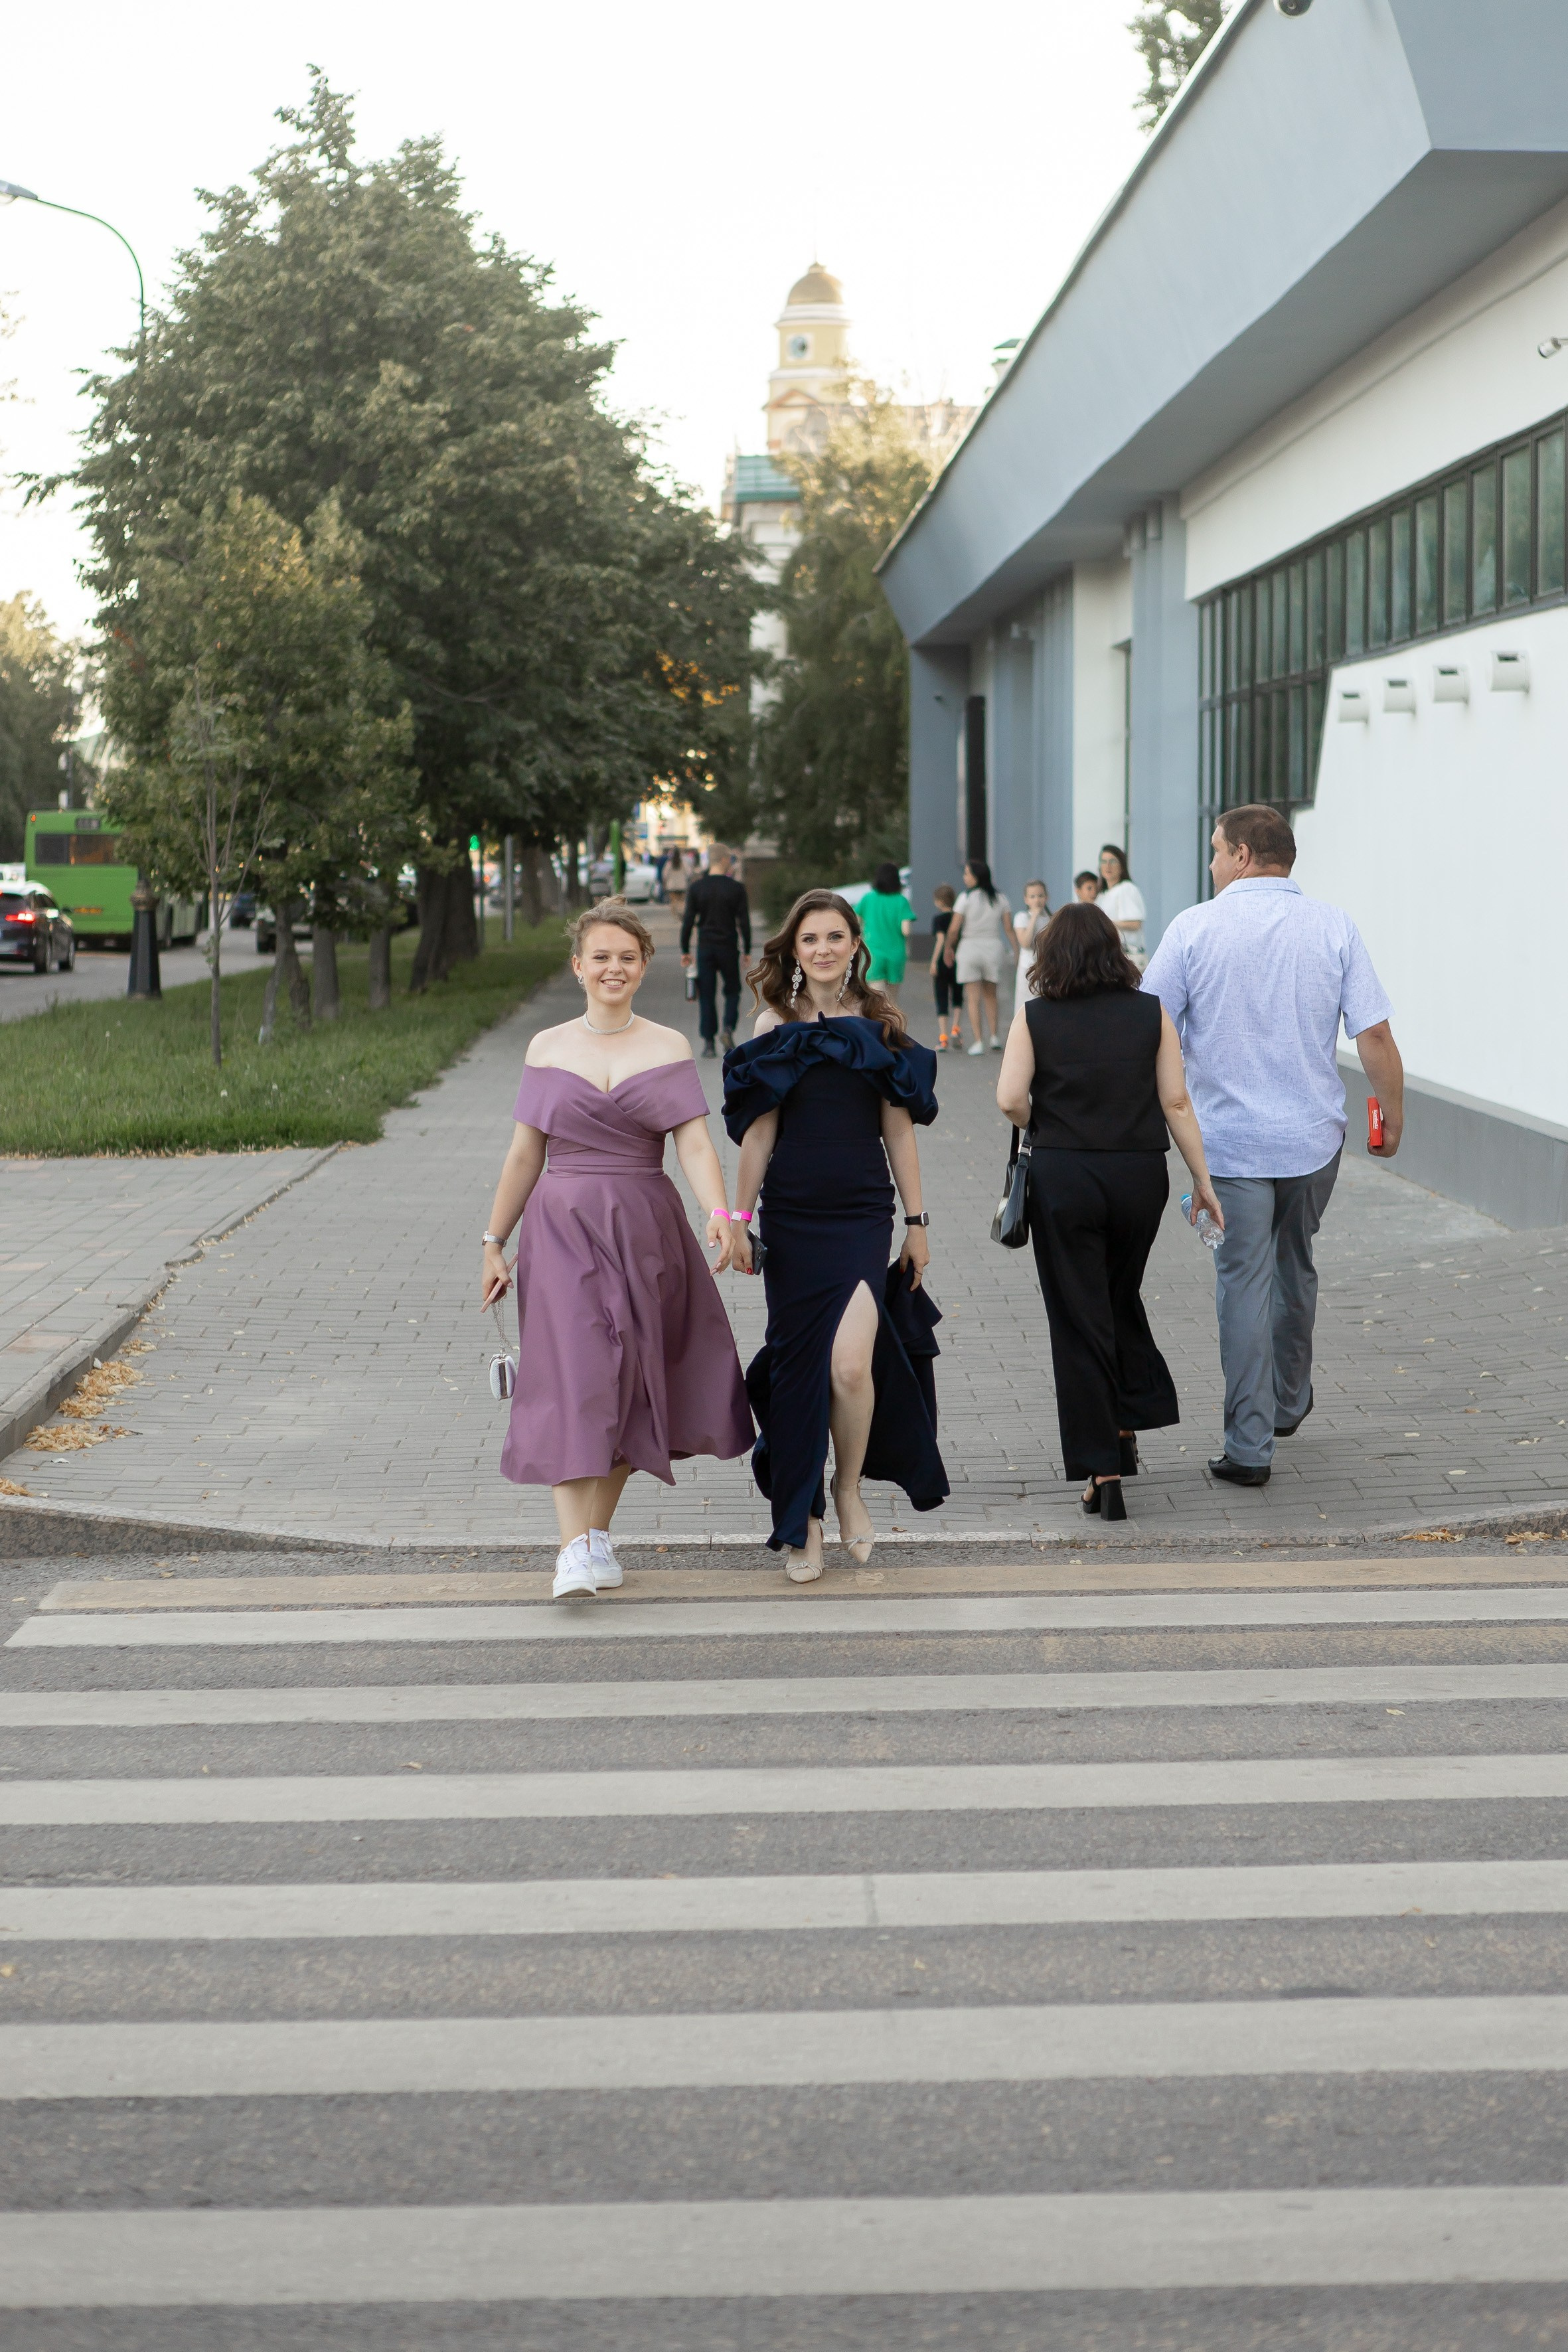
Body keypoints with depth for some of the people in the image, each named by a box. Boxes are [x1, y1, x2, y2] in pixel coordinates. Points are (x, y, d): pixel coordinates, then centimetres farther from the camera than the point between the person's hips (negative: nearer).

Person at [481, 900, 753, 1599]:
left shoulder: (667, 1048, 4)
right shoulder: (547, 1049, 6)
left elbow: (694, 1144, -6)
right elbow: (525, 1154, 10)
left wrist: (720, 1214, -23)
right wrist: (495, 1242, 10)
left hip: (645, 1233, 1)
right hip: (562, 1231, -1)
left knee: (628, 1383, 5)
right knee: (572, 1380, -13)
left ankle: (599, 1531, 21)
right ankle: (574, 1550, -17)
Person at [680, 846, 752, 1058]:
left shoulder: (697, 888, -1)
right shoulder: (736, 888, -5)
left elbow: (688, 921, -2)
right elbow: (744, 923, -4)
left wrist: (685, 951, 4)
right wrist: (747, 951, 5)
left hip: (705, 947, 1)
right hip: (728, 947, -1)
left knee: (706, 995, 6)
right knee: (732, 990, 16)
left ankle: (709, 1043, 2)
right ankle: (728, 1027, -7)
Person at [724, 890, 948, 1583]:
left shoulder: (880, 1022, 5)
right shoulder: (775, 1023, 4)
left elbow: (899, 1129, 8)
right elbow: (759, 1130, 5)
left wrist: (916, 1222, 7)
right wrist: (737, 1220, 0)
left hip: (864, 1216, -1)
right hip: (791, 1219, 1)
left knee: (851, 1364, -17)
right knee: (798, 1368, 3)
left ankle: (851, 1491, 9)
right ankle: (801, 1525, 15)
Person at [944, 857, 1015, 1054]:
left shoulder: (966, 898, -7)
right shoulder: (1000, 899, 4)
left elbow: (954, 928, -7)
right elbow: (1009, 928, 1)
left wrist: (948, 948, 8)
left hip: (969, 947, -3)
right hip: (994, 947, 3)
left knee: (973, 997, 1)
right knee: (990, 995, 19)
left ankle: (978, 1042, -5)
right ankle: (994, 1036, 11)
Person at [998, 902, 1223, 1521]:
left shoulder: (1034, 1018, -2)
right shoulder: (1151, 1013, 2)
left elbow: (1010, 1099, -10)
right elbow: (1176, 1102, -1)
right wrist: (1202, 1179, 5)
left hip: (1062, 1176, -2)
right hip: (1141, 1175, 2)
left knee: (1079, 1319, 3)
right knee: (1121, 1298, 25)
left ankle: (1102, 1469, 0)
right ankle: (1129, 1422, 26)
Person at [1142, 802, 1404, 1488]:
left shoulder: (1195, 928, -6)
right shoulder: (1334, 928, -1)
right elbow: (1375, 1035, -5)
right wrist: (1392, 1119, 6)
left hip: (1231, 1140, -3)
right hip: (1314, 1136, 3)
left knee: (1244, 1283, 1)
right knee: (1295, 1269, 22)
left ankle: (1249, 1446, 1)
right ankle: (1288, 1403, 38)